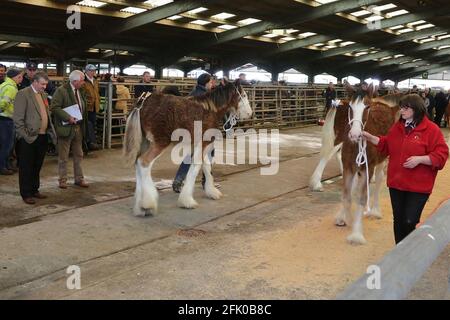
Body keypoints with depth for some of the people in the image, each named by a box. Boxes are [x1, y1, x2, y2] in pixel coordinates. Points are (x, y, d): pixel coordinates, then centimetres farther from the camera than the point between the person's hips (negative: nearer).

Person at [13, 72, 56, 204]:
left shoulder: (43, 94, 14)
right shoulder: (23, 94, -11)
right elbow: (18, 119, -13)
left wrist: (50, 129, 11)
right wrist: (25, 136, -15)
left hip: (42, 136, 7)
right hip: (29, 139, -7)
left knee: (37, 167, 17)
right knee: (26, 167, 4)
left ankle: (34, 190, 29)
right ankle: (26, 194, 13)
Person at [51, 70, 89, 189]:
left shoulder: (79, 91, 11)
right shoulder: (61, 91, -12)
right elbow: (54, 107, -18)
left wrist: (84, 125, 10)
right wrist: (68, 117, -24)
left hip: (78, 127, 7)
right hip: (66, 127, -7)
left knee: (78, 155, 13)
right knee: (63, 157, 3)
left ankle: (79, 179, 23)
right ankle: (63, 180, 13)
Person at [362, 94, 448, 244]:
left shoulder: (431, 129, -10)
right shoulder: (398, 126, 9)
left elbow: (441, 155, -12)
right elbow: (386, 145, 21)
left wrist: (420, 159, -23)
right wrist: (370, 137, 8)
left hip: (418, 186, -6)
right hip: (396, 182, 6)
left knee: (410, 222, -8)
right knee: (398, 220, 13)